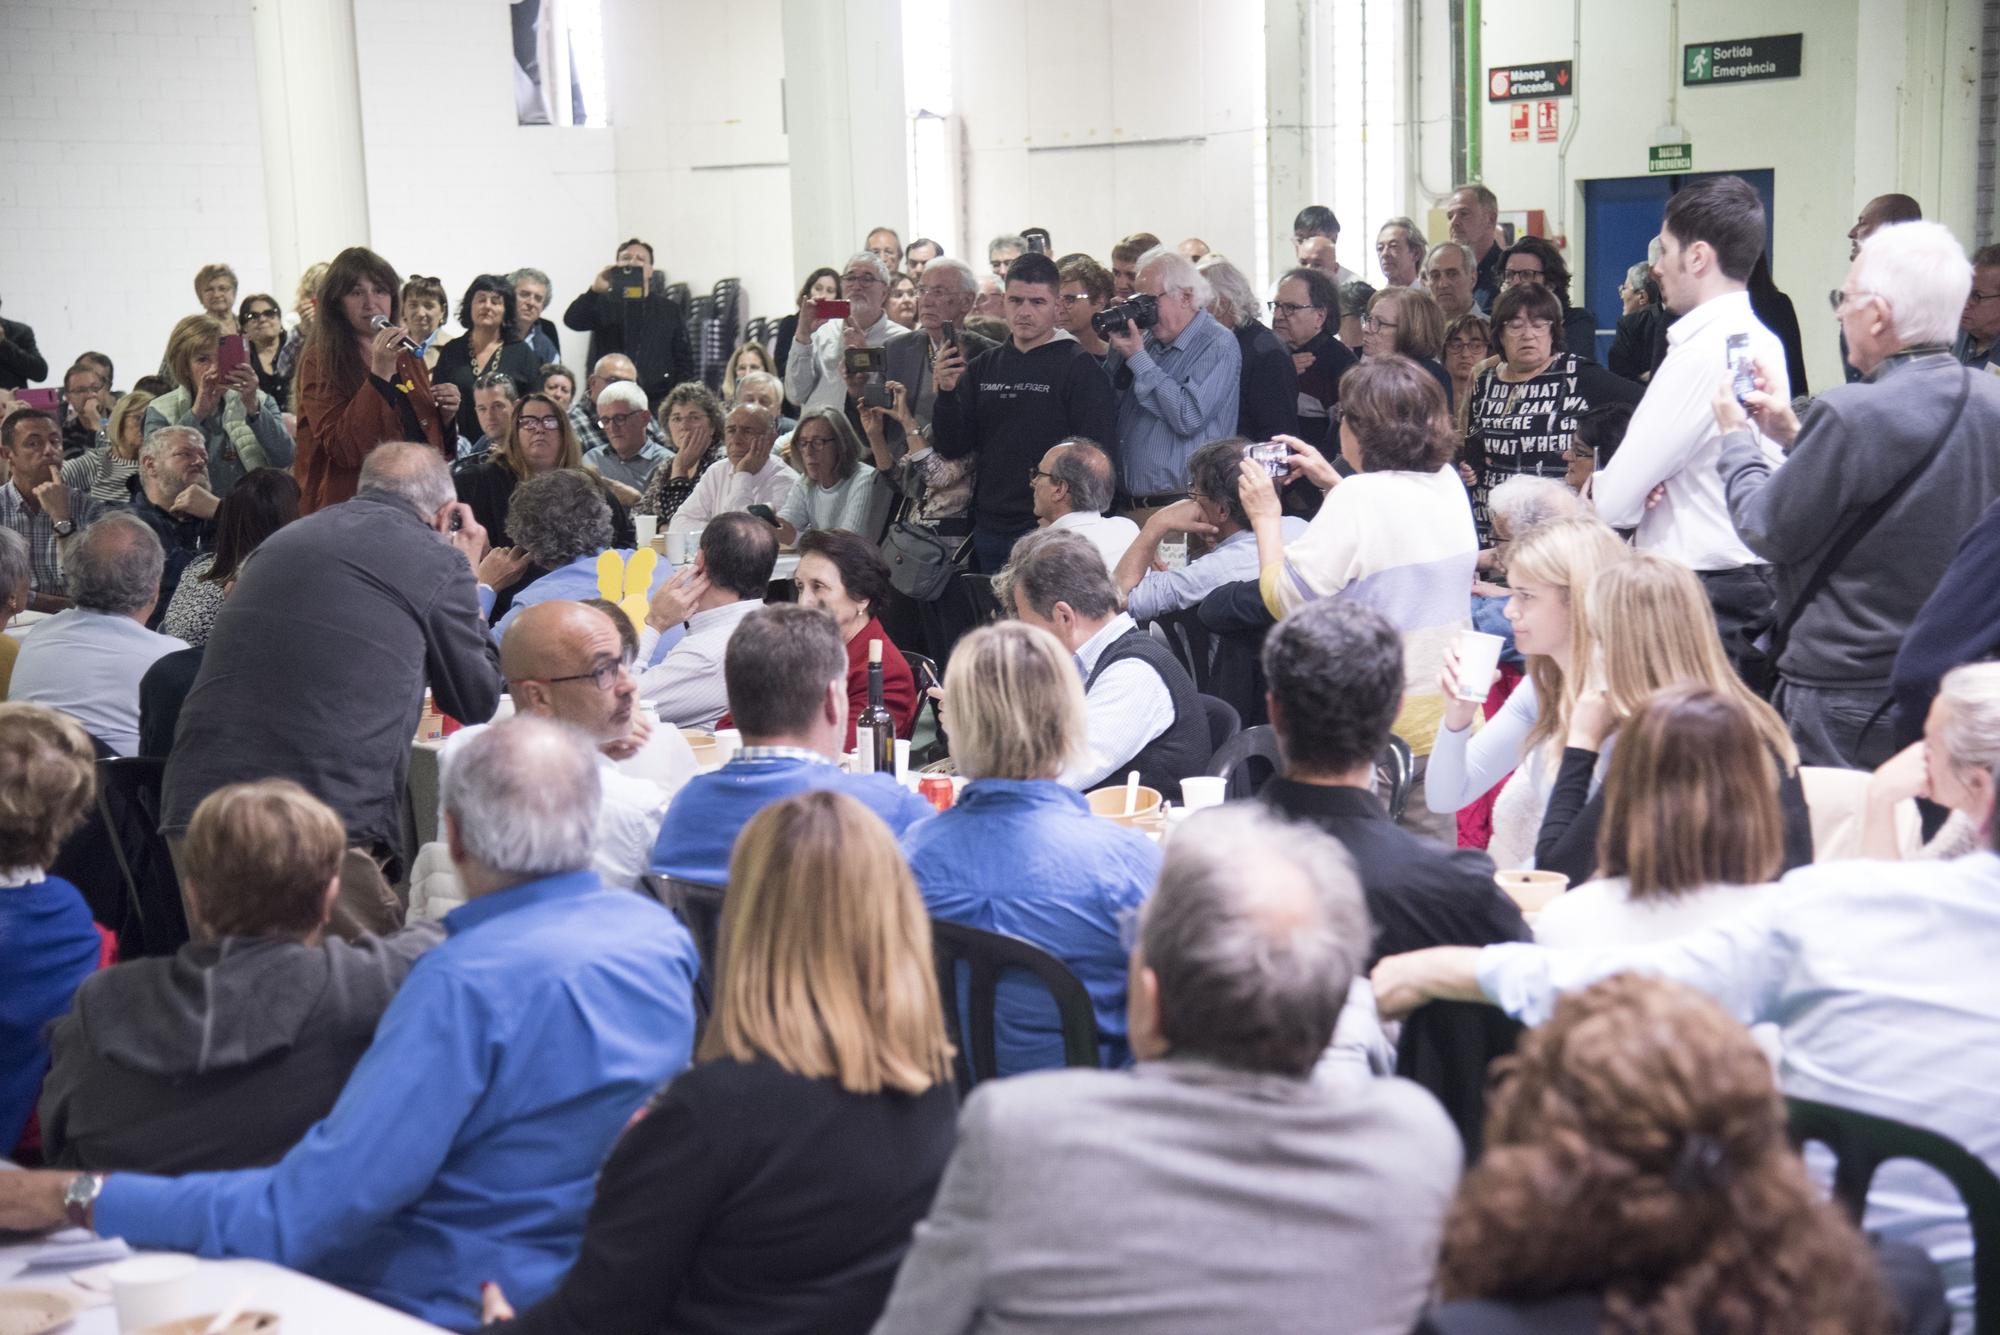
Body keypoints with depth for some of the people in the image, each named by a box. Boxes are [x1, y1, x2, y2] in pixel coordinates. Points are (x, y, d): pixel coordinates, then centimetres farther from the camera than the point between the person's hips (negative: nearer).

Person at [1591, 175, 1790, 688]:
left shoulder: (1702, 353, -18)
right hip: (1755, 579, 10)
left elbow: (1616, 501, -16)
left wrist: (1596, 487, 6)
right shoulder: (1763, 343, 11)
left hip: (1701, 593, -9)